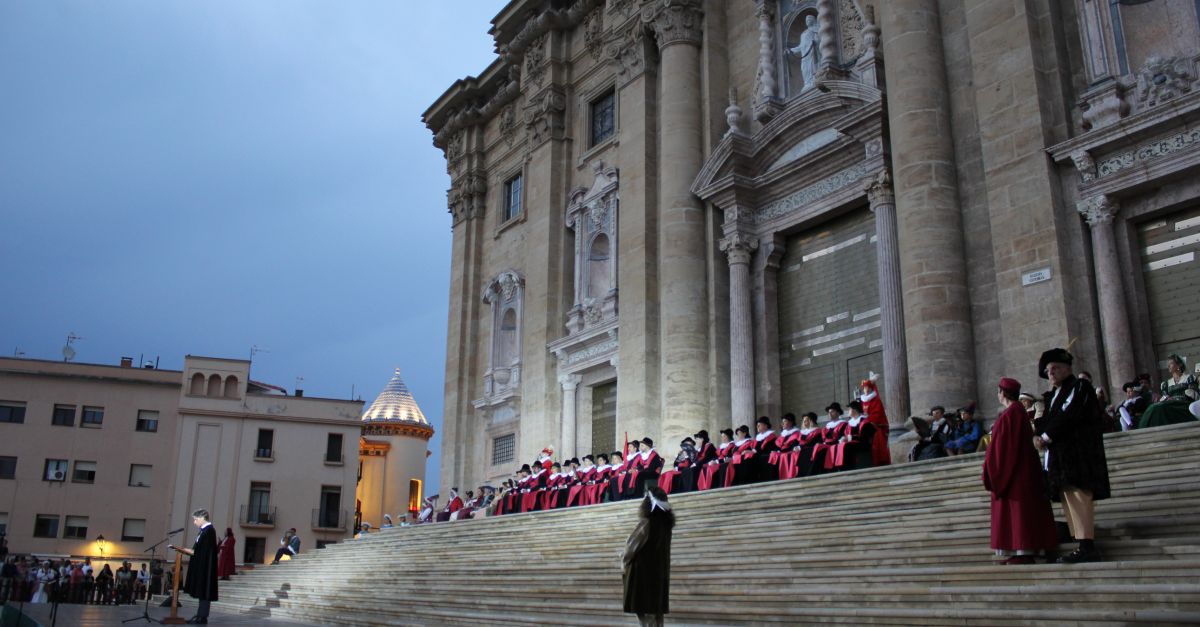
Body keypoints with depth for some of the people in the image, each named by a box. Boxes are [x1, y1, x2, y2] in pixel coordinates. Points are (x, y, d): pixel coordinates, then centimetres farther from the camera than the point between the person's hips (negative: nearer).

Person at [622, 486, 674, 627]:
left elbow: (631, 545, -7)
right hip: (659, 569, 8)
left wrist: (624, 562, 7)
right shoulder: (665, 522, 5)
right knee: (656, 608, 11)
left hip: (643, 569, -8)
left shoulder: (646, 522, -17)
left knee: (644, 610, -5)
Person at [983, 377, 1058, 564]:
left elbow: (1004, 445, -19)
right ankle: (1023, 552, 10)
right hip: (1021, 469, 10)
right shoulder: (1019, 411, 13)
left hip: (1013, 469, -10)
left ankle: (1023, 553, -9)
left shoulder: (1010, 413, -16)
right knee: (1021, 508, 9)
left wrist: (997, 473, -13)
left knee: (1016, 507, -9)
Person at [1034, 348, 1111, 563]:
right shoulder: (1054, 394, 25)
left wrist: (1045, 437, -10)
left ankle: (1087, 547, -19)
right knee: (1068, 497, 4)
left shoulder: (1079, 387, -1)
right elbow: (1047, 419, 16)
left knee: (1078, 495, -15)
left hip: (1078, 453, -9)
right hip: (1062, 455, 9)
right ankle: (1082, 545, 3)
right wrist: (1037, 434, -4)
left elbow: (1067, 416, -14)